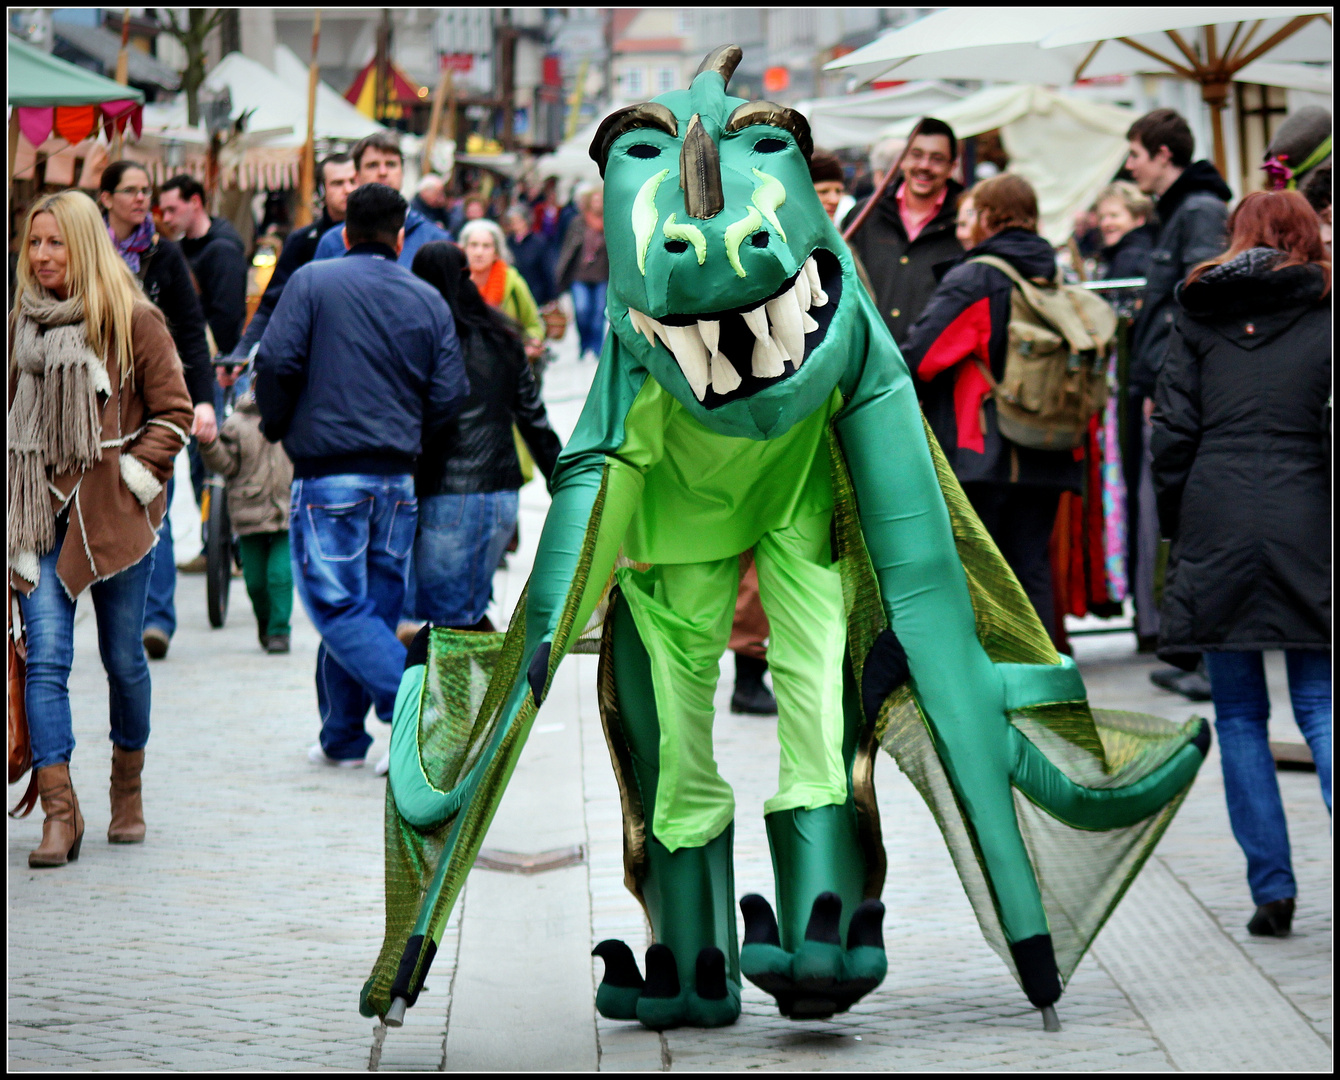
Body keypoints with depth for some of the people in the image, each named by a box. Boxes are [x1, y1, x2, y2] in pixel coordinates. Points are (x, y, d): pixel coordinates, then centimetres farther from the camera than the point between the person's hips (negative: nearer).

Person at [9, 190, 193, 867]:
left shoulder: (133, 320, -3)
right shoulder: (22, 322, 11)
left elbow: (173, 410, 1)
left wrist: (135, 474, -8)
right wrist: (16, 493, 13)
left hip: (113, 509, -3)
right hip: (40, 508, 3)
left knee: (123, 657, 8)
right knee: (45, 658, -9)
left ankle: (128, 792, 29)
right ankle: (59, 812, -12)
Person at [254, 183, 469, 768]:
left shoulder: (312, 281, -1)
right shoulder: (429, 300, 8)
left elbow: (276, 362, -9)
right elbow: (449, 396, 4)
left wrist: (276, 426, 9)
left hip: (328, 473, -4)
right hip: (399, 477, 4)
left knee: (338, 607, -4)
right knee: (374, 604, 13)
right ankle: (343, 737, 19)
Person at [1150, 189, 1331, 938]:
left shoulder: (1199, 314, 7)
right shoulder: (1324, 316, 3)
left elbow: (1174, 428, 3)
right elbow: (1332, 431, -4)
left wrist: (1176, 523, 13)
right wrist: (1333, 525, 6)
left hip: (1216, 524, 1)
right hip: (1304, 528, -1)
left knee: (1239, 715, 7)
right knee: (1320, 707, 3)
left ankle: (1272, 887, 3)